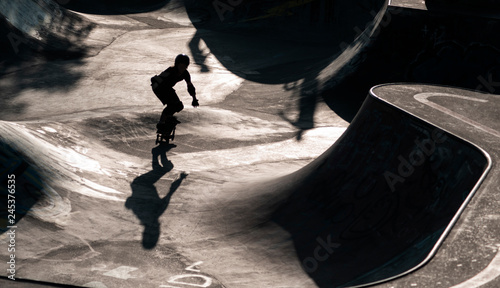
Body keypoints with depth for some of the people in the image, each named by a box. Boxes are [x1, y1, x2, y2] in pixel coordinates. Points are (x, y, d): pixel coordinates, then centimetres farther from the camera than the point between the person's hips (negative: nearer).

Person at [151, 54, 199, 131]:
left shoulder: (185, 74, -14)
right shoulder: (171, 71, -32)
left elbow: (190, 86, -1)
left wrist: (194, 99, -2)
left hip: (168, 88, 7)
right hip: (159, 87, -7)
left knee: (179, 106, -3)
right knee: (171, 105, -23)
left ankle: (168, 116, 25)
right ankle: (160, 123, -14)